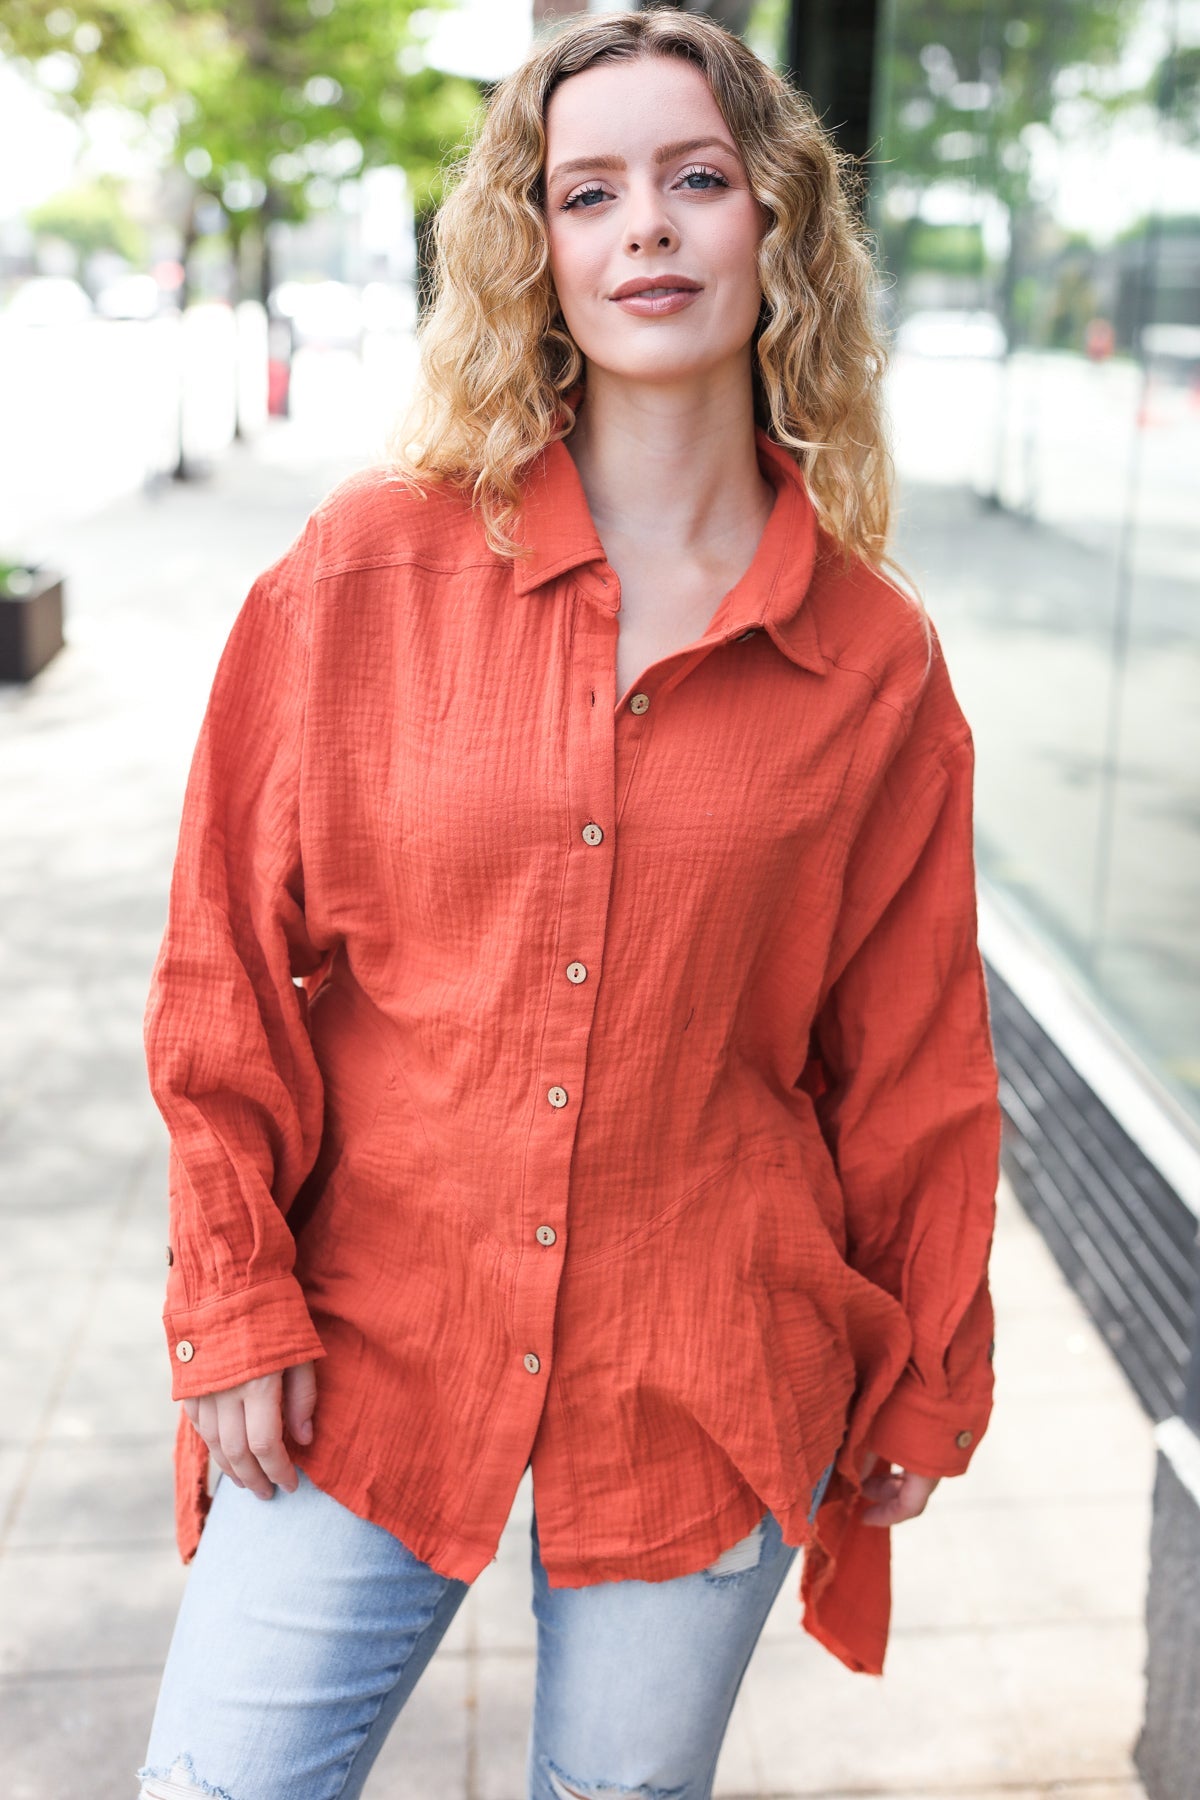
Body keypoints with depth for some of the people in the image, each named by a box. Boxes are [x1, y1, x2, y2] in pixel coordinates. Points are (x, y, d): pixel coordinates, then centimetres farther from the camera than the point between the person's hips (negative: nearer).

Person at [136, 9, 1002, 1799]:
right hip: (367, 1362, 0)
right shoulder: (369, 568, -5)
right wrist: (237, 1299, -2)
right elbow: (231, 965, 0)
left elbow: (914, 1065, 4)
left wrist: (919, 1395, 11)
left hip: (709, 1407, 1)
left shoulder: (876, 663, -3)